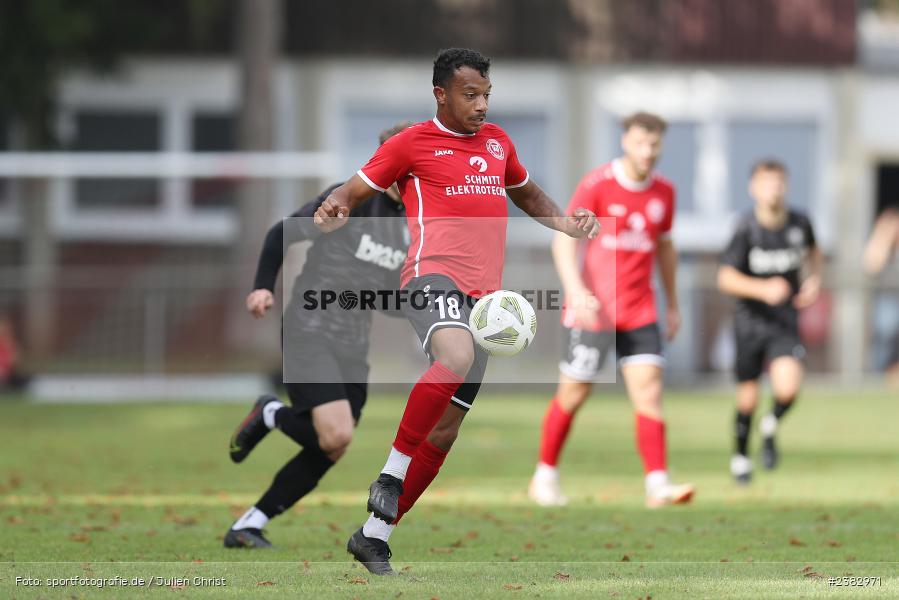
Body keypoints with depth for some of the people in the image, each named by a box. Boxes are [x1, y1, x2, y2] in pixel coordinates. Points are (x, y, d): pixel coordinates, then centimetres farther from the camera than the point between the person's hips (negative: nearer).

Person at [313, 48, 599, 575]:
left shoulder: (497, 141, 21)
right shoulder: (413, 143, 4)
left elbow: (527, 194, 38)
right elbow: (353, 193, 7)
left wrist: (565, 223, 18)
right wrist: (335, 211, -17)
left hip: (483, 295, 6)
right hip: (434, 275, -6)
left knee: (445, 429, 4)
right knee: (457, 357, -39)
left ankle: (375, 536, 15)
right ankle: (392, 474, -26)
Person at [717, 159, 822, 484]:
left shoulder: (799, 222, -4)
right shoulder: (746, 228, -14)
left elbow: (814, 252, 19)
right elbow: (726, 278, -14)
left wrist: (814, 280, 1)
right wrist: (763, 289, -28)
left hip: (785, 321, 1)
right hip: (751, 319, -1)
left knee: (787, 389, -21)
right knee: (748, 398, 8)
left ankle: (771, 426, 13)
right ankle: (740, 455, 33)